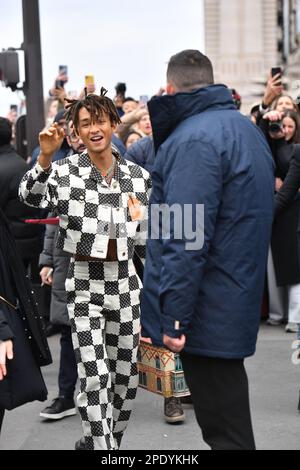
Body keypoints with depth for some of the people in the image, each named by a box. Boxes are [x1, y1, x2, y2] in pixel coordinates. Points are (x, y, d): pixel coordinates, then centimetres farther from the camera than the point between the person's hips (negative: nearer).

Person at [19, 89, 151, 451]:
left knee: (125, 375, 11)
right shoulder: (66, 172, -4)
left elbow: (147, 240, 10)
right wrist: (45, 157, -39)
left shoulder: (138, 177, 3)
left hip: (125, 281, 4)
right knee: (94, 376, -10)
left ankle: (96, 441, 30)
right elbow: (32, 197, -25)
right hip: (83, 283, -3)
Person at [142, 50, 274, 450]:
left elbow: (186, 239, -24)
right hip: (238, 305, 9)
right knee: (231, 419, 18)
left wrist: (173, 317, -21)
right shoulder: (246, 129, 14)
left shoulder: (194, 139, -18)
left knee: (223, 430, -2)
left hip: (207, 310, -9)